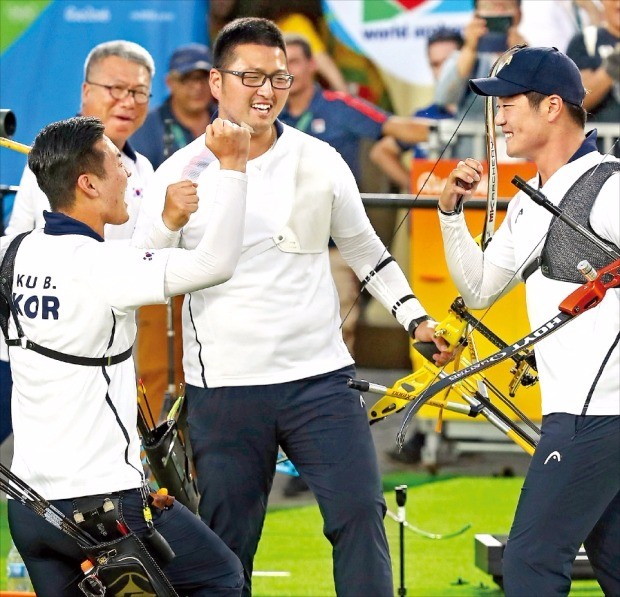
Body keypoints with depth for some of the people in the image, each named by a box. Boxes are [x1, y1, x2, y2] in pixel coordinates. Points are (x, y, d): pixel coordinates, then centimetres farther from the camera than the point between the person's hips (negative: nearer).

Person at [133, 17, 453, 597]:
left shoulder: (319, 161, 5)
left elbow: (363, 247, 16)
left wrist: (415, 318, 12)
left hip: (320, 378, 1)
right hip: (222, 390, -1)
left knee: (360, 513, -7)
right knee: (226, 541, 3)